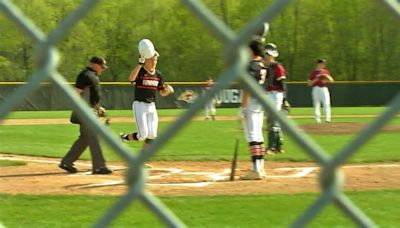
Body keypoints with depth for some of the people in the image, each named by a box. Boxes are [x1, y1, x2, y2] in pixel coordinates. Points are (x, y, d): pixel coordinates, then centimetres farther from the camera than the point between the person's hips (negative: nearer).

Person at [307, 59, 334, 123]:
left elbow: (331, 80, 9)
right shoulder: (313, 73, 4)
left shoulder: (325, 71, 13)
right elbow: (309, 83, 2)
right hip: (316, 89, -2)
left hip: (324, 89, 2)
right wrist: (316, 79, -13)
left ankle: (327, 119, -13)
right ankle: (317, 119, 4)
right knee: (316, 105, -2)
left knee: (326, 104, -11)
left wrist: (326, 76, -9)